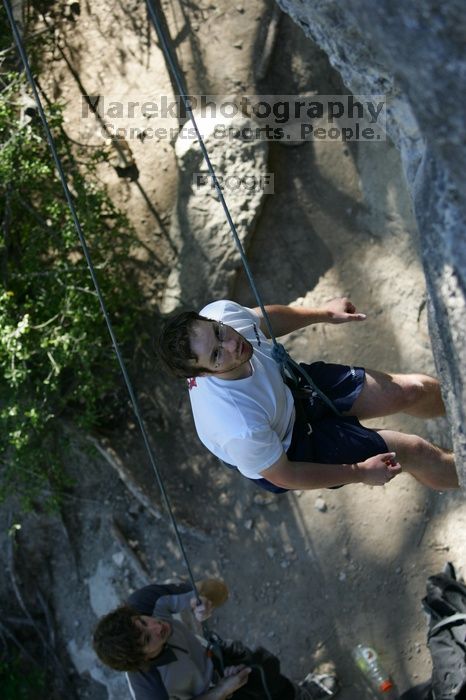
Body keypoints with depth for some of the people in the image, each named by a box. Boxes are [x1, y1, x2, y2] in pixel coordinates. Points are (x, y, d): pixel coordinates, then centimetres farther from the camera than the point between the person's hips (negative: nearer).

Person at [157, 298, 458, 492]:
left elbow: (263, 319, -2)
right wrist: (362, 473, -12)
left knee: (416, 390, 5)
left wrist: (324, 313, 5)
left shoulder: (218, 313, -30)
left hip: (290, 385, 5)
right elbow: (284, 476, -23)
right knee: (414, 452, -2)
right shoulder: (239, 428, -44)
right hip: (288, 449, -5)